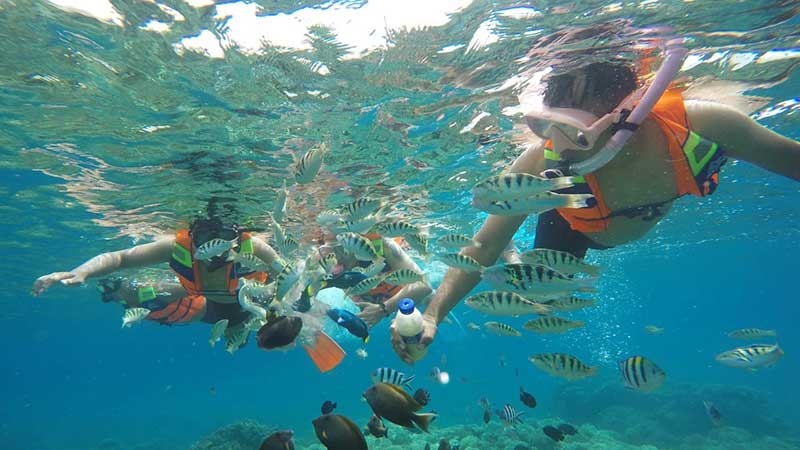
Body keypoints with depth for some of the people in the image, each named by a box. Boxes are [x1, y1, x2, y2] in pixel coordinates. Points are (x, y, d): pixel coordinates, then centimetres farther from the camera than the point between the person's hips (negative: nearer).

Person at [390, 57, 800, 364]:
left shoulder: (696, 123, -41)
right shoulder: (541, 165, -44)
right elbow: (483, 250, -36)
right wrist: (432, 313, -46)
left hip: (654, 221, 3)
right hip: (571, 227, -2)